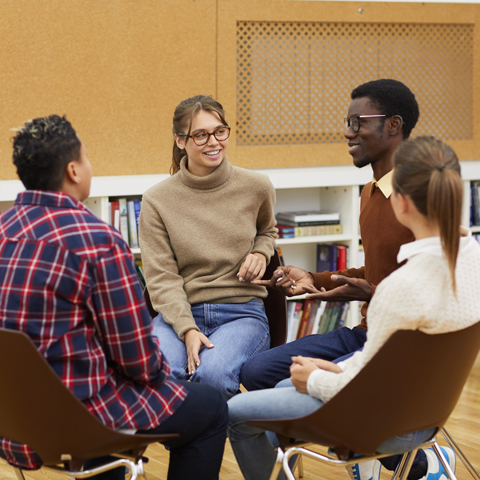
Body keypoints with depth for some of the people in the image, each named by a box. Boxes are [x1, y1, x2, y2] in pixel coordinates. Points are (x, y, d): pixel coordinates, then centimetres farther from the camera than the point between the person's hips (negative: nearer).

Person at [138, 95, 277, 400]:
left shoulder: (256, 187, 4)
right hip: (179, 313, 0)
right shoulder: (157, 201, -1)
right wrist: (188, 330, -20)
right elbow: (161, 278, -4)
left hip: (241, 312, 1)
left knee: (212, 372, -33)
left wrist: (261, 253, 3)